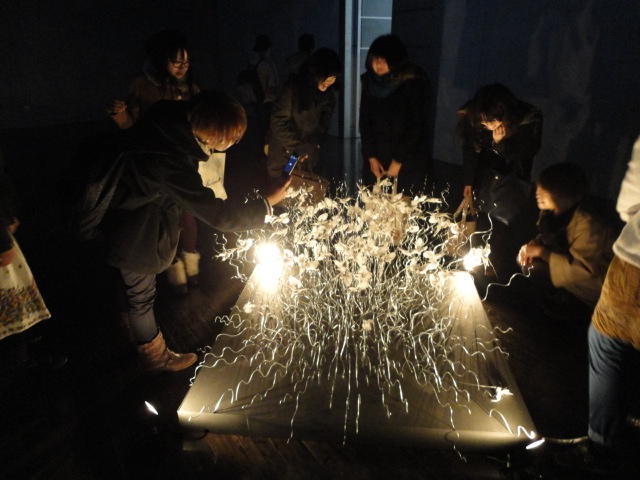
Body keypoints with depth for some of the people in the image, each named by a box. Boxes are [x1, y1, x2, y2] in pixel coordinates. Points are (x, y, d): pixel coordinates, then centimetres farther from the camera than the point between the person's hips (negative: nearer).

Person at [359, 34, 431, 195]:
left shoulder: (413, 83, -10)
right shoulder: (369, 81, 2)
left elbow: (417, 126, -10)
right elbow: (364, 121, 7)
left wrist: (399, 160, -11)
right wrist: (370, 156, 1)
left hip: (408, 163, -3)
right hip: (376, 160, 4)